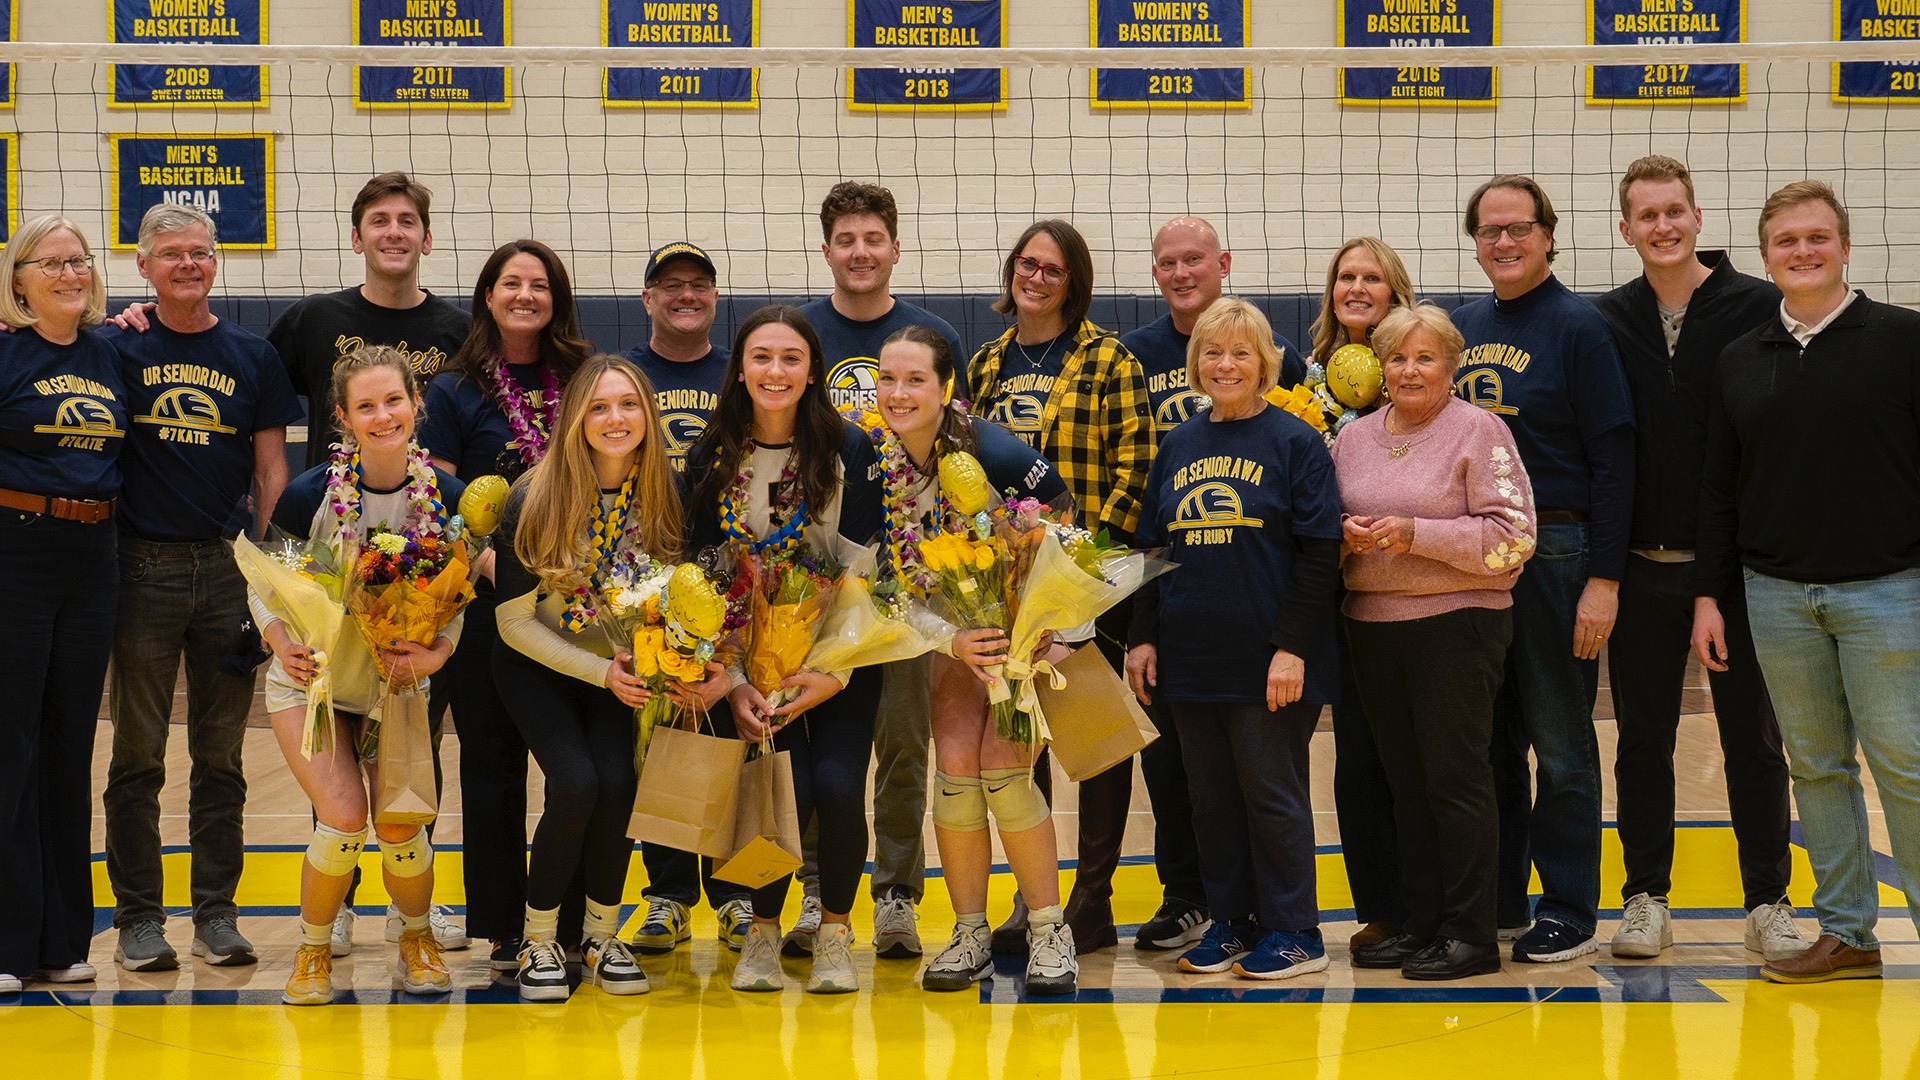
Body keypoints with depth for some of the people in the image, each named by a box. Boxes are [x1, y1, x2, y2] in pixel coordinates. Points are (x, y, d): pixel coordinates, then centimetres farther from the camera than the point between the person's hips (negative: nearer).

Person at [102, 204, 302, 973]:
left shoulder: (252, 356, 8)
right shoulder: (120, 350, 3)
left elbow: (272, 472, 8)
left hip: (229, 567, 2)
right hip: (143, 566, -2)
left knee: (221, 753, 7)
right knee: (139, 752, 2)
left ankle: (217, 913, 14)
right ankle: (139, 918, 9)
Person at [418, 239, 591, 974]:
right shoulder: (454, 391, 3)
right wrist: (492, 562, -17)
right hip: (488, 604, -2)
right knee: (494, 764, 4)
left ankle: (578, 925, 11)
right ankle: (502, 932, 11)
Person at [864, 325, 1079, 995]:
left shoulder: (992, 452, -25)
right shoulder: (878, 462, -10)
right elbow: (900, 576, -3)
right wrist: (954, 641, -16)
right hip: (956, 631, 4)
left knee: (1003, 770, -15)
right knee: (955, 766, -9)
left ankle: (1050, 933, -1)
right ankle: (970, 936, 3)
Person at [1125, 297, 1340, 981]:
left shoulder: (1294, 441, -5)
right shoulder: (1178, 447, 12)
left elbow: (1320, 553, -9)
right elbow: (1152, 547, 16)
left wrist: (1292, 646, -15)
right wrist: (1143, 637, 8)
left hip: (1267, 660, -5)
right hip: (1191, 656, 6)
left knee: (1272, 792, 0)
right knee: (1210, 795, 10)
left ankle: (1293, 931, 10)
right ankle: (1229, 921, 21)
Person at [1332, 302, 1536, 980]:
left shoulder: (1478, 431, -5)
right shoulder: (1354, 438, 12)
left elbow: (1512, 537, -12)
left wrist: (1416, 533, -18)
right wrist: (1347, 537, -5)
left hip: (1457, 625, -6)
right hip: (1372, 626, 6)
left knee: (1456, 778, -3)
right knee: (1405, 782, 10)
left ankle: (1470, 933, 3)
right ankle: (1418, 924, 17)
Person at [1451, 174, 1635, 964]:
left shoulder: (1578, 327, -5)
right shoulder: (1460, 327, 11)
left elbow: (1613, 457, -9)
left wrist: (1604, 578, -15)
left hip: (1553, 556, -6)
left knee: (1561, 745, 1)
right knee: (1487, 739, 11)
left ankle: (1569, 911, 9)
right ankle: (1497, 901, 20)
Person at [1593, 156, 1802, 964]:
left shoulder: (1758, 309, -4)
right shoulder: (1606, 323, 3)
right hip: (1642, 569, 2)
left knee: (1753, 737, 5)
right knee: (1643, 737, 8)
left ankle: (1768, 902, 15)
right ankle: (1647, 898, 18)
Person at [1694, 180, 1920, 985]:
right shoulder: (1741, 361, 11)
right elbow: (1719, 489, 14)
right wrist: (1710, 595, 9)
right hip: (1778, 595, 4)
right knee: (1816, 767, 8)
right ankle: (1846, 933, 17)